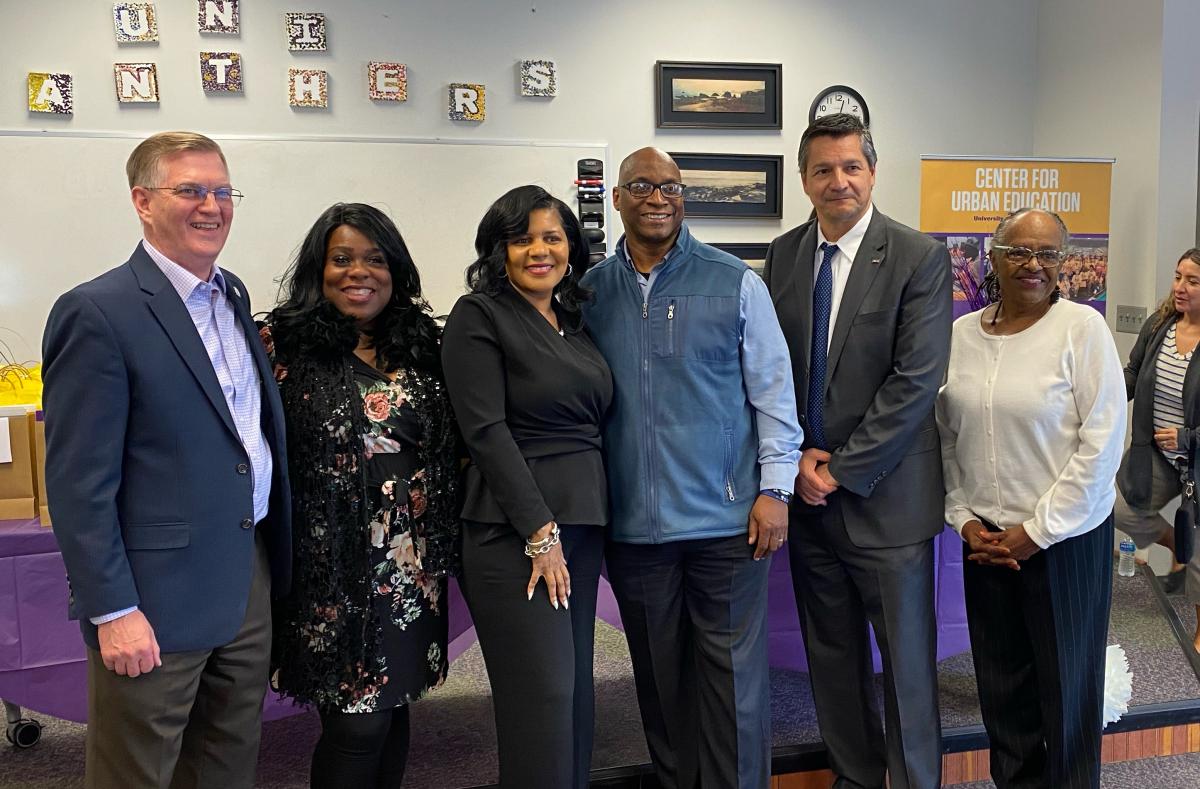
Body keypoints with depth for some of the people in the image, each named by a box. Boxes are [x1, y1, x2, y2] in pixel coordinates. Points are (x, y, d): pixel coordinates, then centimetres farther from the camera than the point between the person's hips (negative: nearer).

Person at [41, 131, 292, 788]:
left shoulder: (233, 295, 10)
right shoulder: (97, 313, -14)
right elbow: (78, 482, -15)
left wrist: (273, 556, 12)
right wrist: (113, 611, -16)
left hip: (249, 577, 7)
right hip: (159, 598, -7)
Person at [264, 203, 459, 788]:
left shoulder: (421, 346, 7)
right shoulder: (286, 346, -5)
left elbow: (449, 451, 12)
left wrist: (445, 544, 9)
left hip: (410, 563, 4)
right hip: (335, 563, -4)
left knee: (393, 707, 14)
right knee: (358, 719, -1)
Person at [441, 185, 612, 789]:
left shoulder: (574, 319, 15)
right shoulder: (479, 315, -5)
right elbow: (487, 432, -13)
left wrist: (591, 526, 9)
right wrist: (540, 531, -17)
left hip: (582, 523, 7)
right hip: (515, 530, -7)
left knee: (574, 689, 11)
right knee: (542, 697, -6)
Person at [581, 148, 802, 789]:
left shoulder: (735, 283, -1)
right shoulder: (591, 290, 5)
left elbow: (773, 390, 0)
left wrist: (775, 487, -5)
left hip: (726, 518, -2)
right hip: (631, 522, 3)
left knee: (733, 676, 6)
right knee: (658, 677, 15)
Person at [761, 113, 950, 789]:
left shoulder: (920, 257, -8)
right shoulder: (783, 255, 6)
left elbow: (916, 380, -14)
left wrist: (842, 470, -14)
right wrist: (799, 460, -6)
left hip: (885, 496, -4)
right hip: (807, 492, 5)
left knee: (906, 659, 7)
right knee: (831, 655, 16)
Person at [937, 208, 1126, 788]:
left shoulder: (1082, 327, -8)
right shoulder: (962, 334, 3)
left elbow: (1103, 440, -11)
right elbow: (946, 437, 9)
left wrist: (1039, 531, -11)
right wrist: (963, 518, 0)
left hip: (1065, 538, -3)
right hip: (986, 538, 4)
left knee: (1065, 684, 9)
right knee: (1001, 683, 12)